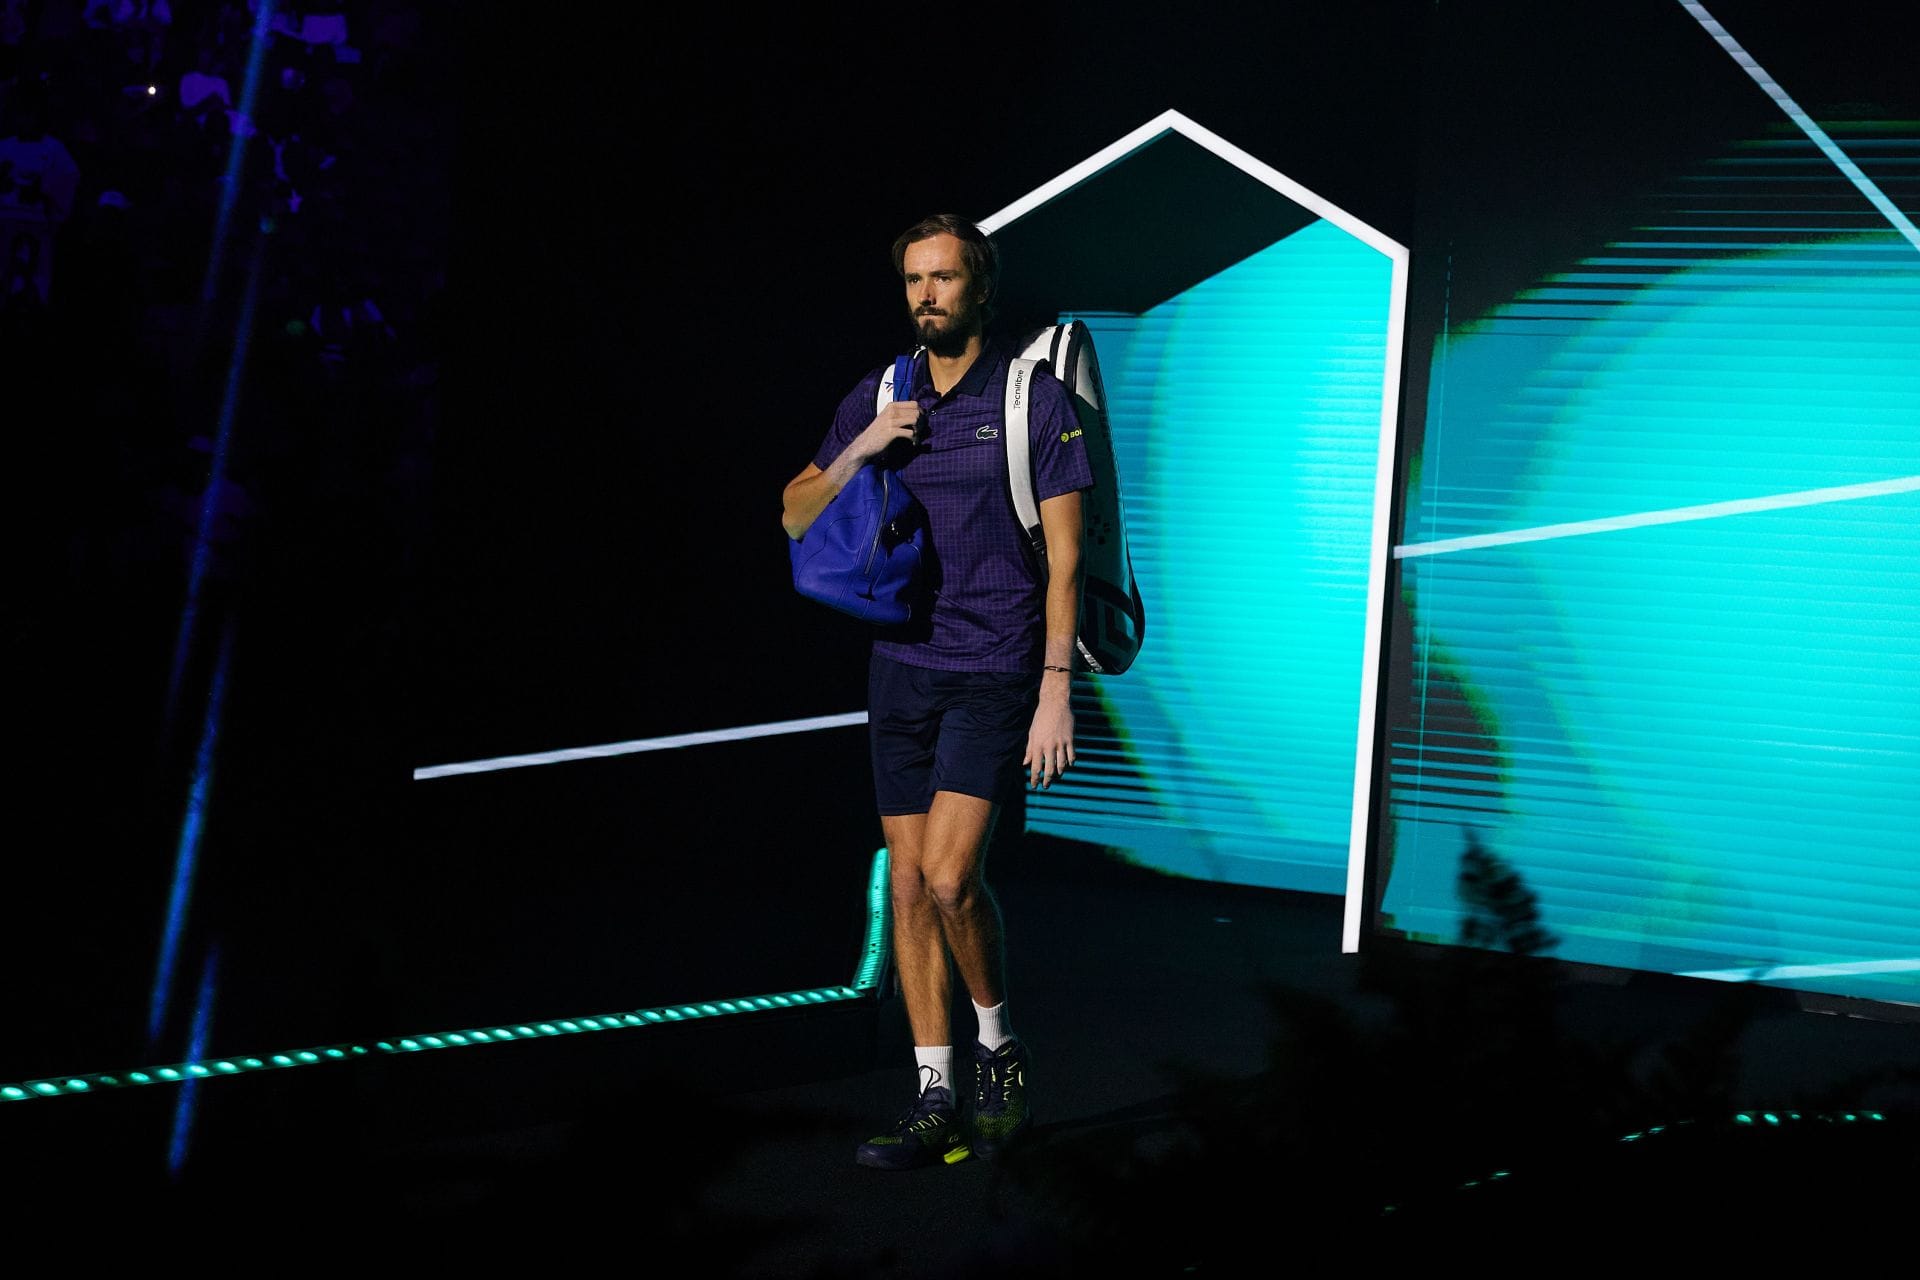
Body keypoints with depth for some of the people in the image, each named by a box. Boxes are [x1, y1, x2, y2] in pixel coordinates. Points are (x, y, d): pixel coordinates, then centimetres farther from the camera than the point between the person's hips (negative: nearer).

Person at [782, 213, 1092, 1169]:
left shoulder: (1035, 399, -4)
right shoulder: (879, 398, 9)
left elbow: (1063, 559, -5)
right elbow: (796, 518, 13)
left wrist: (1055, 694, -12)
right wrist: (860, 450, -5)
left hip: (995, 669, -5)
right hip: (901, 666, 5)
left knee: (950, 875, -17)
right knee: (909, 885, 4)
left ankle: (998, 1046, 9)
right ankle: (937, 1106, 10)